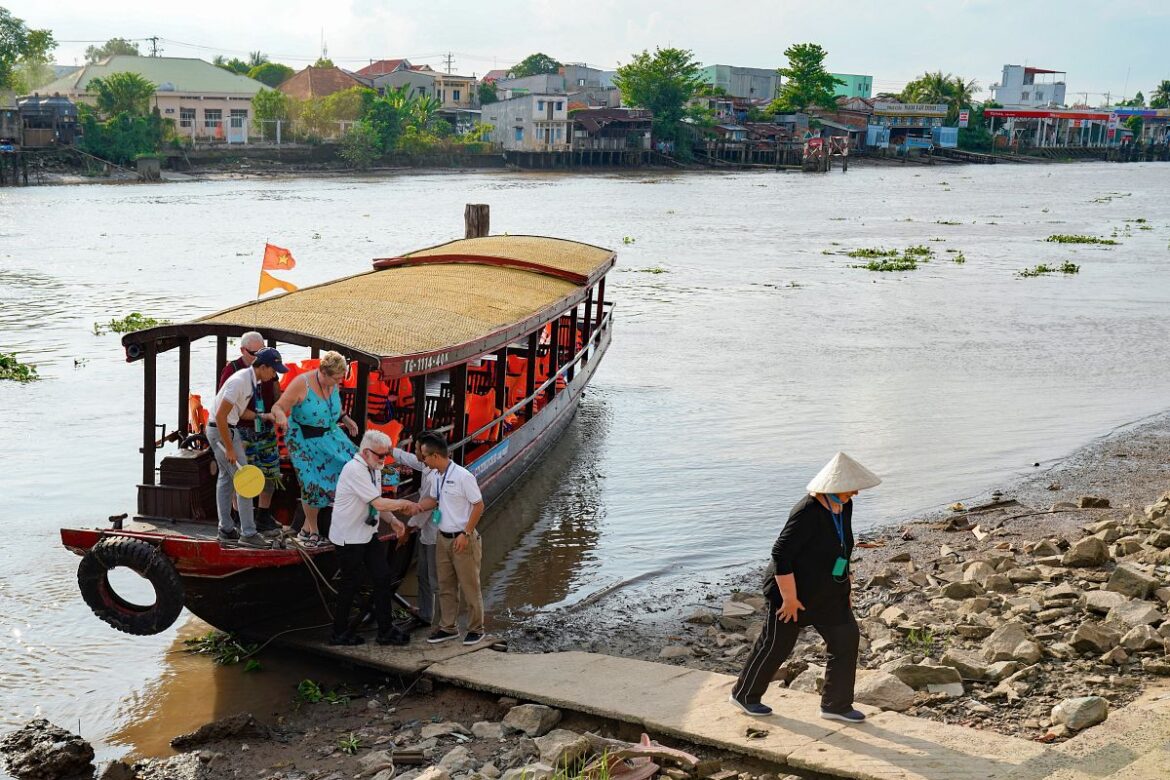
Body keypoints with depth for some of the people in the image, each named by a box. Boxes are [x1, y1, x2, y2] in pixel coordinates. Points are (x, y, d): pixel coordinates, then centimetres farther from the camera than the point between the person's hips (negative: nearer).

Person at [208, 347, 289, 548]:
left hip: (228, 428, 11)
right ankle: (248, 534, -5)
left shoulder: (251, 381, 5)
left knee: (226, 478, 15)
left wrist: (263, 416, 0)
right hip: (221, 431, -11)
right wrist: (230, 449, -24)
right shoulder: (240, 382, -25)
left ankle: (226, 531, 24)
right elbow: (221, 416, -26)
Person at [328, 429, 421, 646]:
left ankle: (386, 630, 14)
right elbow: (379, 504, -26)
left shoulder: (374, 469, 6)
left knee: (383, 579, 6)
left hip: (368, 534, 9)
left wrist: (394, 521, -1)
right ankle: (339, 633, 18)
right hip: (349, 537, -9)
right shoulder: (355, 470, -23)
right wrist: (404, 504, -13)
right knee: (351, 584, 3)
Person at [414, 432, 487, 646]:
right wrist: (417, 507, -2)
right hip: (443, 538, 7)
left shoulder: (463, 476, -20)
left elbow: (479, 505, -15)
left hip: (463, 540, -7)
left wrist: (466, 534, -17)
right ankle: (447, 627, 24)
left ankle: (476, 629, 15)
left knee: (469, 587, 4)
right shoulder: (435, 476, 3)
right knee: (445, 587, 14)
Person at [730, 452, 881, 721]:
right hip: (796, 592, -8)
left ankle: (836, 705, 16)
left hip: (828, 595, 8)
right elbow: (781, 554, -27)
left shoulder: (844, 507, -1)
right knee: (775, 646, 7)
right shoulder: (807, 514, -28)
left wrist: (845, 584, 18)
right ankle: (743, 695, 28)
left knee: (846, 640, 3)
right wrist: (789, 598, -22)